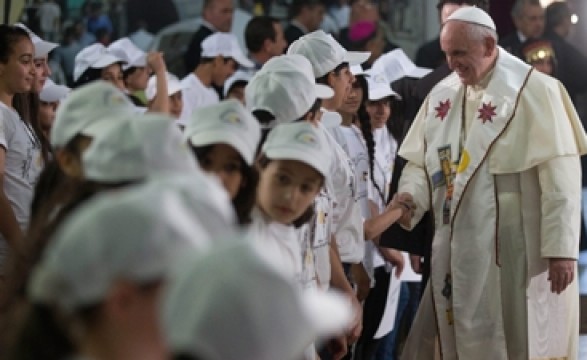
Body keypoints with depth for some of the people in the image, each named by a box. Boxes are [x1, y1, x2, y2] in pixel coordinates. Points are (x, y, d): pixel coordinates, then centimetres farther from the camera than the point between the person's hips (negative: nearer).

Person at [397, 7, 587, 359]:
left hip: (516, 250, -6)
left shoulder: (534, 90, -9)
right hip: (459, 251, 6)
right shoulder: (442, 95, 10)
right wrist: (410, 198, -11)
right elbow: (421, 161, 12)